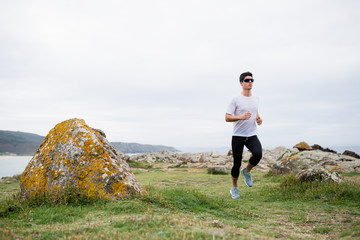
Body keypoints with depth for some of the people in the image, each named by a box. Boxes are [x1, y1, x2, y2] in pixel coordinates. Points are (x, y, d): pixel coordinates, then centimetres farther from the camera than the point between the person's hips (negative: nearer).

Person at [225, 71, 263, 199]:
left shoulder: (256, 99, 12)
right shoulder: (236, 100, -6)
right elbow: (227, 118, -10)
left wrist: (259, 119, 5)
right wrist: (241, 117, -25)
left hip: (252, 135, 4)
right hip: (237, 136, -3)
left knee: (258, 154, -25)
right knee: (237, 164, 2)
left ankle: (246, 171, 6)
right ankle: (234, 188, 25)